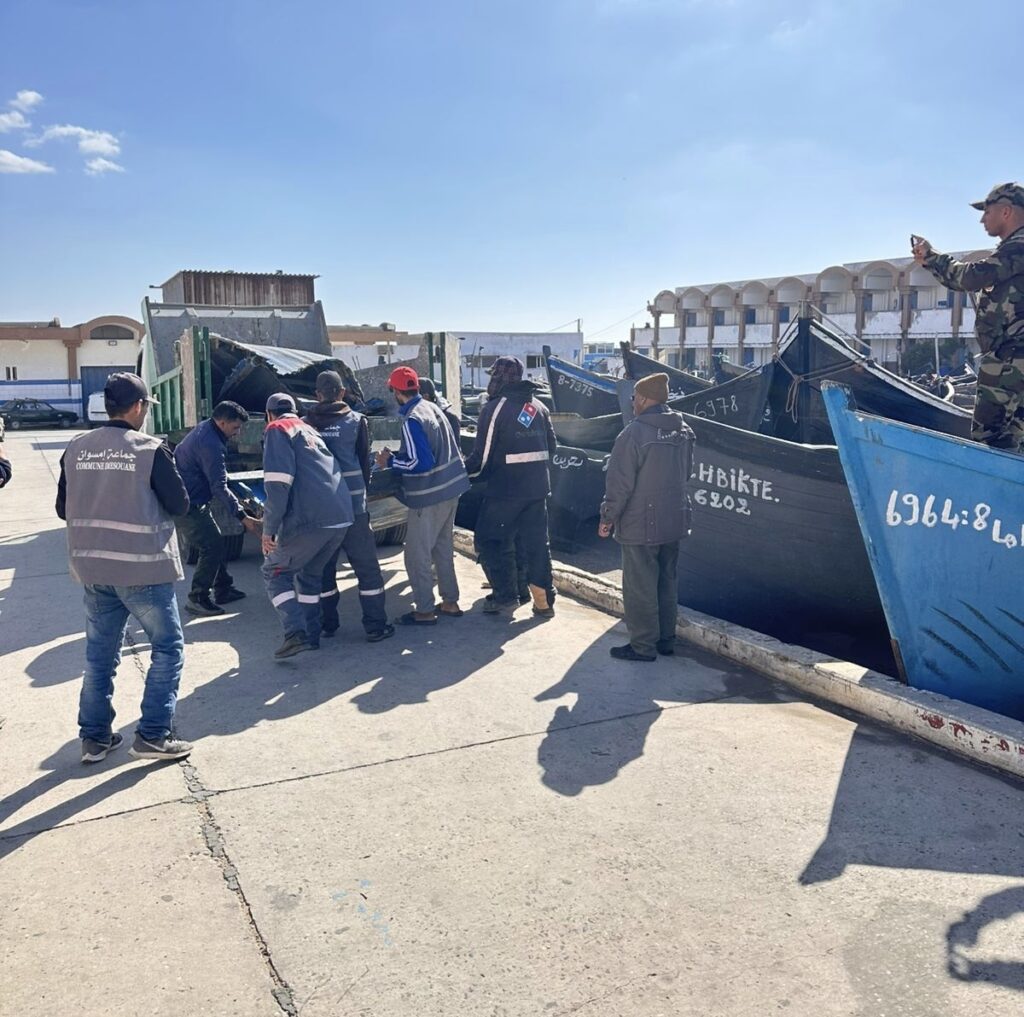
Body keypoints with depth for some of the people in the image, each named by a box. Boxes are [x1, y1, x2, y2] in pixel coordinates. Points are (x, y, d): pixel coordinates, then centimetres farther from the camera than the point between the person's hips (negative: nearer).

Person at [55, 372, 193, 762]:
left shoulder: (76, 449, 2)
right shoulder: (151, 450, -13)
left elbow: (64, 508, 9)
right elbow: (179, 505, -8)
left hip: (93, 568, 6)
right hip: (142, 568, -5)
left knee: (100, 653, 16)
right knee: (168, 647, 8)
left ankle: (94, 736, 22)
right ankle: (153, 735, 6)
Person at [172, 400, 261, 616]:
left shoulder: (204, 429, 8)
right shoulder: (211, 444, -25)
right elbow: (219, 487, -28)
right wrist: (243, 517, -28)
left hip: (192, 500, 11)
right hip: (187, 506, -11)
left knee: (216, 542, 16)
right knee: (212, 546, -8)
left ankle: (223, 589, 26)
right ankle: (197, 599, -2)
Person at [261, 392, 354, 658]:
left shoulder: (277, 429, 3)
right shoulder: (309, 430, 27)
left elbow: (279, 482, -13)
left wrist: (269, 528, -11)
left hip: (309, 519, -7)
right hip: (341, 516, 7)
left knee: (275, 572, 8)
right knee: (310, 574, 24)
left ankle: (295, 633, -7)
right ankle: (311, 635, 22)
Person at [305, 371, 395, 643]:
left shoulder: (306, 423, 2)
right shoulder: (356, 420, -2)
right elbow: (364, 462, 5)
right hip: (352, 505, -2)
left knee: (323, 567, 14)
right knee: (367, 567, 4)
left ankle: (327, 623, 21)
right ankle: (375, 626, 4)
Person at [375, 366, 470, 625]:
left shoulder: (412, 421, -19)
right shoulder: (433, 408, 7)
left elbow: (420, 462, -22)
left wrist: (390, 461, -9)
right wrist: (397, 454, 14)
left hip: (430, 497, -9)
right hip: (450, 488, 9)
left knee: (417, 555, 2)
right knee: (443, 549, 19)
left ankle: (424, 611, 8)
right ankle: (450, 602, 27)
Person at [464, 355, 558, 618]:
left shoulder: (496, 408, -11)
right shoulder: (538, 406, 10)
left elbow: (482, 454, -13)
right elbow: (551, 446, 16)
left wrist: (466, 474, 4)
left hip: (505, 490, -6)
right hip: (538, 488, 7)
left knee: (491, 540, 7)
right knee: (537, 542, 11)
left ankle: (505, 596, 5)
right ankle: (544, 600, 13)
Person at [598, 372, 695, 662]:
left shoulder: (634, 432, -18)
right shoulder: (683, 431, 6)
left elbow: (620, 482, -17)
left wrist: (608, 516, -7)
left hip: (640, 525, -7)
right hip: (675, 521, 8)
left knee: (640, 586, 2)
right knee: (667, 581, 17)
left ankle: (643, 645, 8)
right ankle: (666, 639, 25)